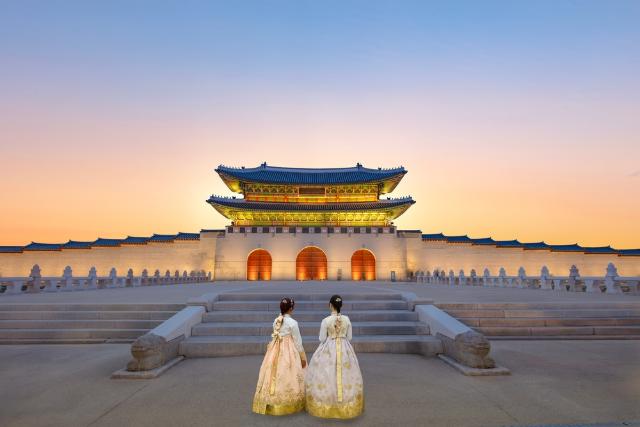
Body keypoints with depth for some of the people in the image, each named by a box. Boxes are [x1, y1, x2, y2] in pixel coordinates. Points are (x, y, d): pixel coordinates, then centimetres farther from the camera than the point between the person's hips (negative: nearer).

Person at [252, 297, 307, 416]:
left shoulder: (276, 321, 3)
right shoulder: (293, 323, -15)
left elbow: (275, 337, 10)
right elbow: (297, 341, -10)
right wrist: (302, 357, -1)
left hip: (275, 351, 6)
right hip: (289, 351, -6)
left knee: (275, 375, 13)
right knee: (287, 376, 4)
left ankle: (273, 404, 24)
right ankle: (288, 405, 13)